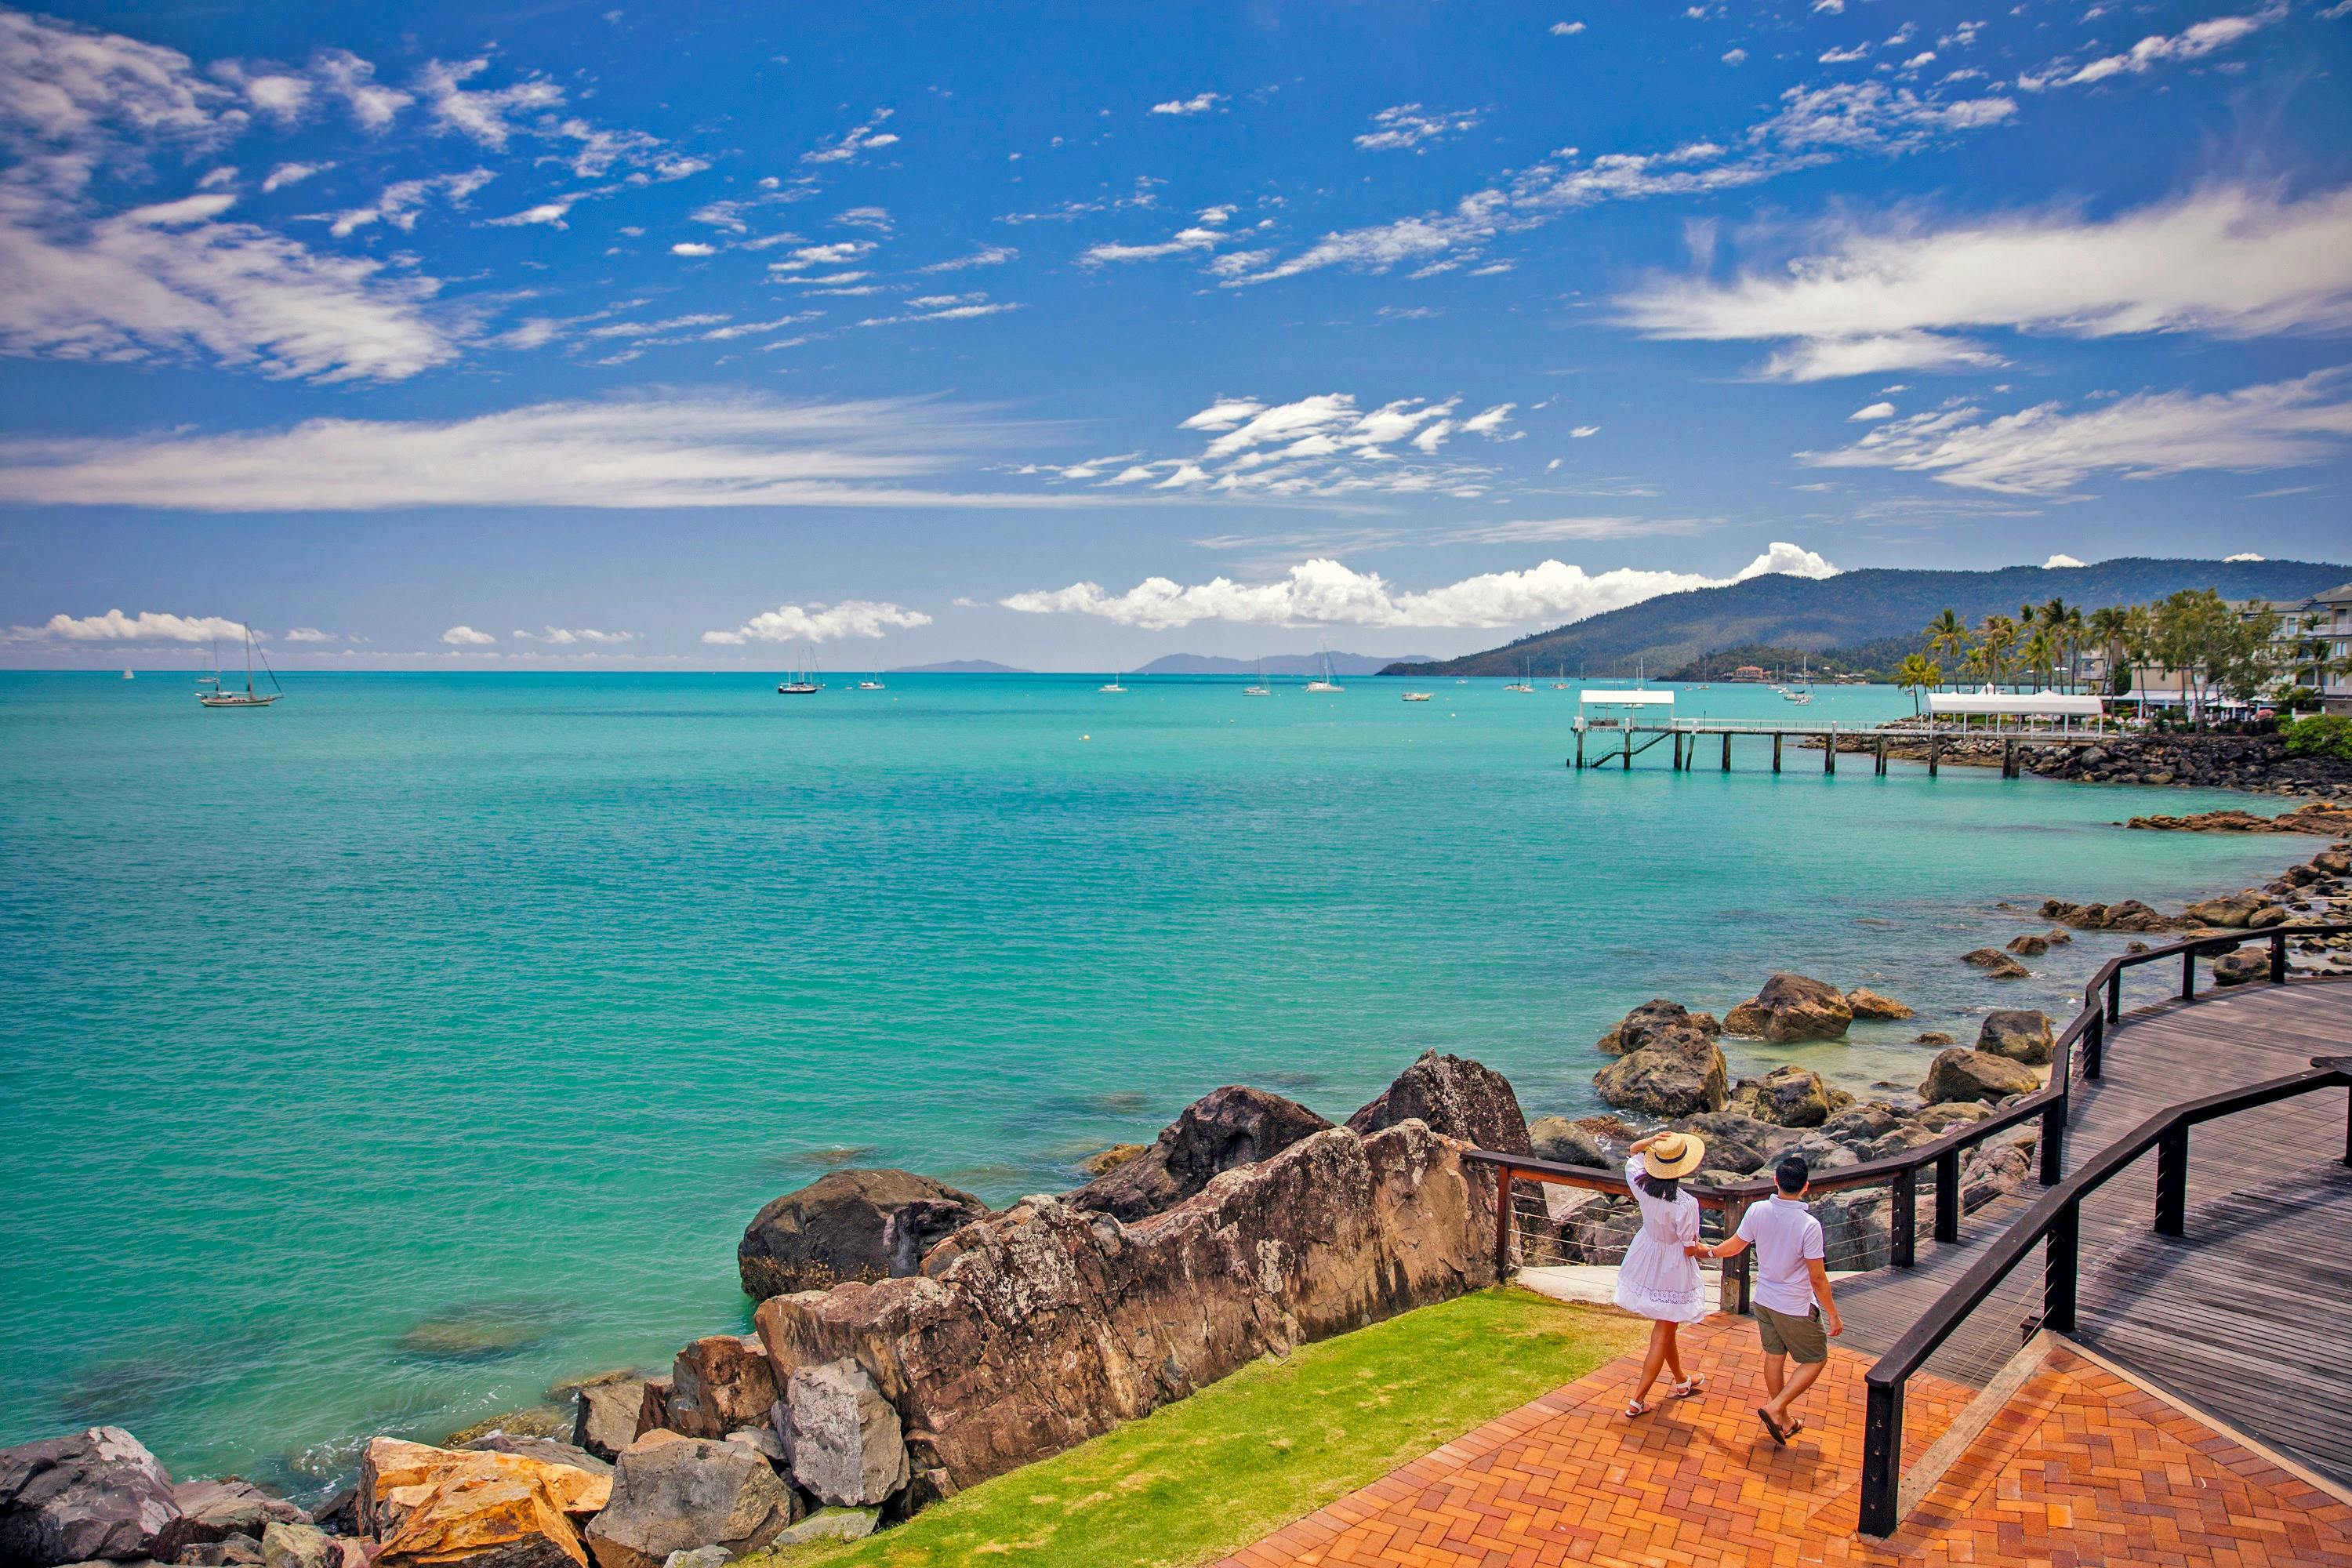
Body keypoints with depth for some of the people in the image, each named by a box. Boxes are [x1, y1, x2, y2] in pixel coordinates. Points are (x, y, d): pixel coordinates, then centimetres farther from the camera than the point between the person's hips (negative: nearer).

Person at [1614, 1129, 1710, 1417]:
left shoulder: (1641, 1184, -16)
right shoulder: (1686, 1204, -30)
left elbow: (1633, 1153, 6)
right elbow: (1689, 1248, -19)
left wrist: (1650, 1141, -16)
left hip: (1645, 1261, 6)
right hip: (1672, 1269, -6)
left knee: (1665, 1327, 26)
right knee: (1661, 1337, 6)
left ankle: (1681, 1382, 47)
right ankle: (1637, 1401, 10)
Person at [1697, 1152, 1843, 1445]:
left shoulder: (1757, 1211, -13)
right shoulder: (1809, 1225, -26)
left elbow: (1734, 1246, 3)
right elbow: (1818, 1279, -19)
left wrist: (1707, 1251, 24)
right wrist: (1833, 1315, -5)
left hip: (1764, 1300, 5)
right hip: (1796, 1308, -5)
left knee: (1774, 1356, 19)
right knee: (1815, 1360, 13)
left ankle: (1783, 1420, 32)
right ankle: (1775, 1408, 3)